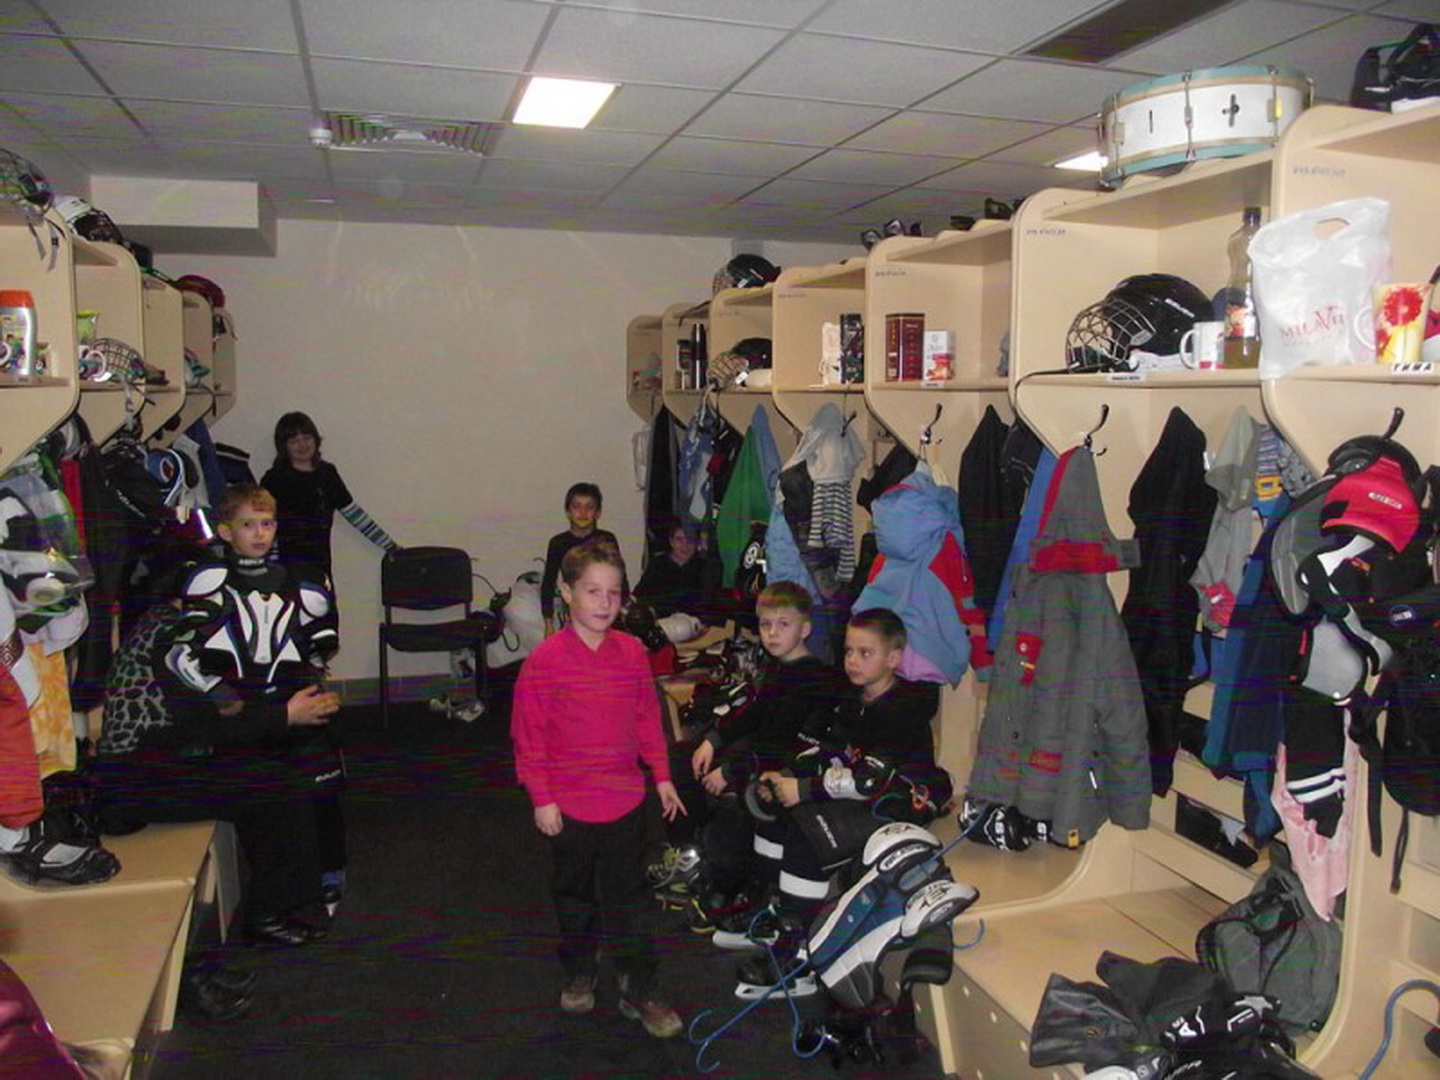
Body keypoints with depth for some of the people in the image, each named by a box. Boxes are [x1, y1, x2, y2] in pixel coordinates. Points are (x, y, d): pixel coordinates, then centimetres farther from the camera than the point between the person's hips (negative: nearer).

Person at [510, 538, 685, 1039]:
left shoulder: (633, 652, -3)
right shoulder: (545, 659, -13)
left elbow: (648, 718, 7)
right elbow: (529, 735, -9)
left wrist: (661, 776, 7)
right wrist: (541, 798, -9)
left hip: (625, 800, 2)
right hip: (568, 805, -2)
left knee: (628, 898, 11)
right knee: (575, 894, 18)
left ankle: (638, 990, 24)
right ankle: (579, 974, 39)